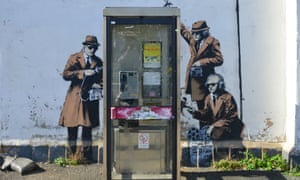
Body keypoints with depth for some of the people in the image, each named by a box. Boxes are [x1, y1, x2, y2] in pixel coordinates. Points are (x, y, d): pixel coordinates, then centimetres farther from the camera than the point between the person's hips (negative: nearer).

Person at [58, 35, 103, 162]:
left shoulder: (98, 62, 10)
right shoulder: (74, 58, 3)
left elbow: (101, 79, 11)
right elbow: (65, 74, -8)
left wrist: (97, 85, -12)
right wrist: (83, 73, -18)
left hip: (90, 98, 1)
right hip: (75, 96, -1)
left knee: (87, 128, 3)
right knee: (72, 128, 2)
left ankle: (86, 155, 12)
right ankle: (72, 155, 15)